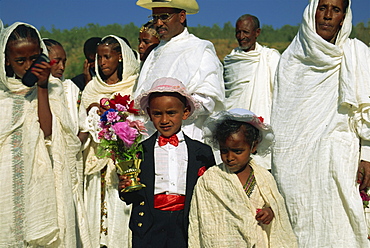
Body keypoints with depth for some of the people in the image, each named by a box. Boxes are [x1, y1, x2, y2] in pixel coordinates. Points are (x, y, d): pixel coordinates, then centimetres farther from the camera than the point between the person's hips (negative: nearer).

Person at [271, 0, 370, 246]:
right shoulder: (291, 57, 13)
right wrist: (274, 158, 12)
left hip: (336, 154, -2)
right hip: (294, 158, 3)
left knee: (335, 225, -9)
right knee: (299, 223, 0)